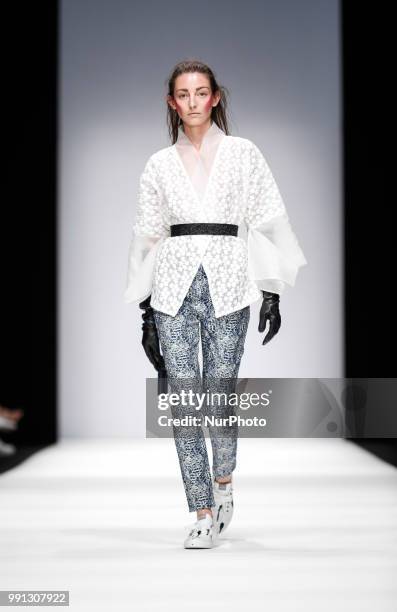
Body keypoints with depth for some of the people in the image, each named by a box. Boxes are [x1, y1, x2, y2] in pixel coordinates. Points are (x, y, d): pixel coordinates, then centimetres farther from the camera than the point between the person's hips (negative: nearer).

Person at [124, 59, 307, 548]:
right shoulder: (159, 165, 11)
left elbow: (268, 223, 5)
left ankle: (223, 479, 28)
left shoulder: (243, 154, 7)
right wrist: (146, 311, 8)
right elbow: (148, 235, 12)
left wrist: (272, 292, -2)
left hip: (227, 281, -1)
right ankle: (203, 514, 3)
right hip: (174, 286, 2)